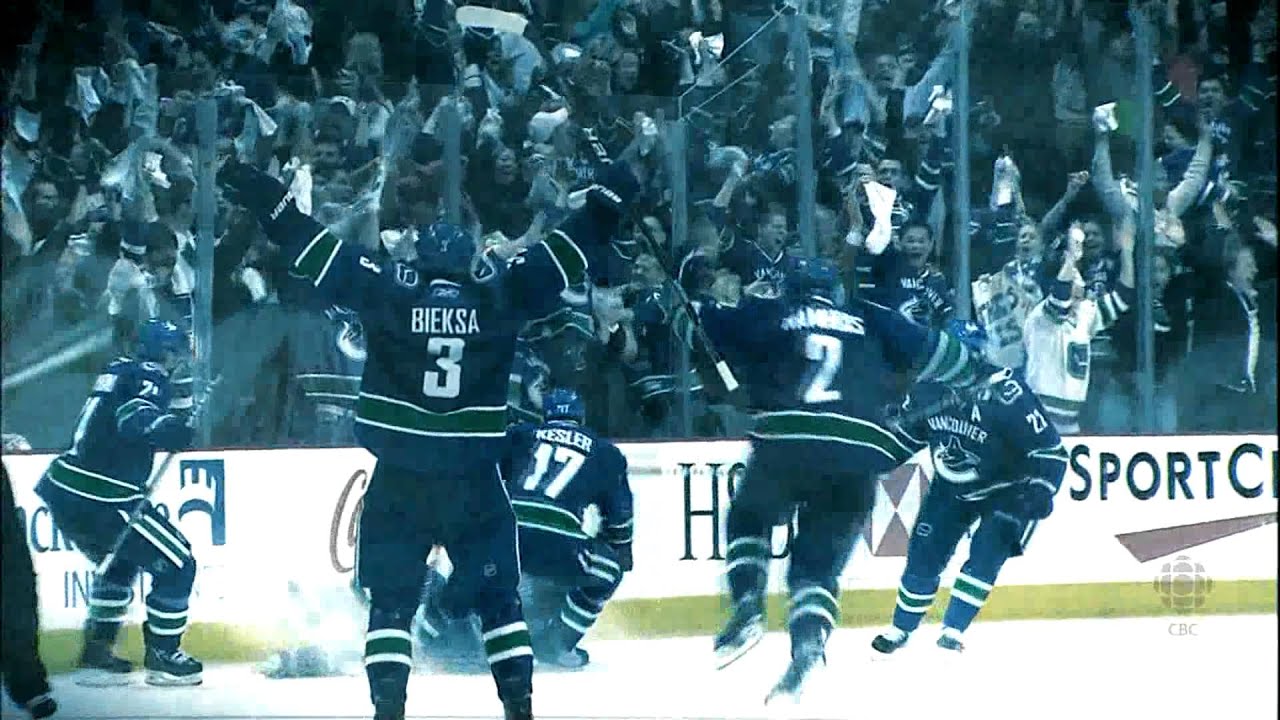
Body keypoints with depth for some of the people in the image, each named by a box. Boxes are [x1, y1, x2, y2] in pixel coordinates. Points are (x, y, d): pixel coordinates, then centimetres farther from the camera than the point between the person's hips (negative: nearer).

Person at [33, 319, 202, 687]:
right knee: (176, 564, 1)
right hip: (102, 501, -9)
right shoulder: (148, 378, -7)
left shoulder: (118, 372, 18)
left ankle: (97, 651, 27)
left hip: (63, 491, 9)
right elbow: (135, 419, -26)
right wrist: (178, 429, -38)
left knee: (119, 561, 30)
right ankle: (162, 657, 6)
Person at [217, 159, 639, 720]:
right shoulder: (499, 294, -2)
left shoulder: (388, 290, -4)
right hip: (476, 481, 1)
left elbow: (319, 252, -1)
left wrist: (266, 199, 8)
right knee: (498, 593, 13)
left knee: (390, 597, 8)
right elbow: (564, 254, 7)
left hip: (396, 479, -1)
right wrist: (608, 199, 20)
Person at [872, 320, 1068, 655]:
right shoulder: (928, 388, -16)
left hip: (1004, 490, -4)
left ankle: (953, 630, -11)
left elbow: (1050, 449, -27)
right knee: (925, 554, 3)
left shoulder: (1006, 394, -32)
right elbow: (908, 433, 5)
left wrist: (1040, 491, -37)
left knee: (987, 553, -19)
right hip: (952, 487, 4)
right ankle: (901, 628, 21)